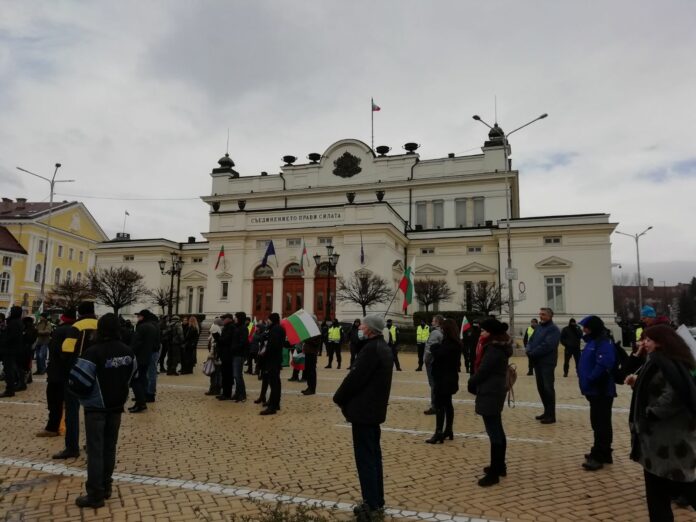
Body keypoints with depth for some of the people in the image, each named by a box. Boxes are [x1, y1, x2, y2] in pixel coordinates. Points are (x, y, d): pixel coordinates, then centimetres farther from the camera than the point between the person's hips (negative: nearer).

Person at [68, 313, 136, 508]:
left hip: (96, 407, -5)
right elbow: (131, 375, 13)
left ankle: (95, 495, 6)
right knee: (110, 447, 15)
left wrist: (84, 394, 0)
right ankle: (105, 487, 25)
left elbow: (77, 381, -20)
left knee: (95, 450, 2)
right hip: (117, 406, 5)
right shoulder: (128, 351, -1)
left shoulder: (94, 352, -21)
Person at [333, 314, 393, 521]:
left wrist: (339, 398, -6)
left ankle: (371, 505, 5)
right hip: (375, 409, 10)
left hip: (363, 410, -10)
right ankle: (377, 501, 25)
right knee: (374, 456, 16)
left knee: (365, 458, -2)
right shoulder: (383, 348, 11)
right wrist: (344, 398, 14)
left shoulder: (370, 349, -20)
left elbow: (355, 377, -21)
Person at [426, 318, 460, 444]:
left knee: (440, 406, -7)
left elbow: (438, 354, -27)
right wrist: (437, 348, -6)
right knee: (447, 404, 17)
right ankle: (448, 431, 25)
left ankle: (439, 434, -6)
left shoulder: (448, 344, -21)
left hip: (443, 379, -10)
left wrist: (434, 348, -10)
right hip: (450, 378, 10)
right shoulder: (455, 343, 10)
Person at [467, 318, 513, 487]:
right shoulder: (500, 347, 11)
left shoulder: (493, 350, -21)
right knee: (497, 431, 18)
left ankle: (494, 473, 1)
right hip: (496, 392, 11)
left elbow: (482, 371, -19)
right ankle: (500, 466, 30)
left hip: (489, 394, -11)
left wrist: (471, 384, -1)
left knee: (494, 434, -5)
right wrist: (475, 384, 8)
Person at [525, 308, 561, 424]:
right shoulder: (538, 327, 15)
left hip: (547, 363, -8)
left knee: (548, 388, -4)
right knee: (541, 387, 14)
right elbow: (531, 341, 12)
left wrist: (532, 353, -16)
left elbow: (547, 345, -22)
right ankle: (547, 411, 26)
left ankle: (551, 415, 4)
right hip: (537, 362, 8)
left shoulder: (553, 329, -11)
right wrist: (528, 349, -9)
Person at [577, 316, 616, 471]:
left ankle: (598, 457, 1)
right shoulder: (592, 342, 14)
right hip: (595, 390, 10)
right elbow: (587, 363, 21)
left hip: (602, 391, -10)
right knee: (598, 423, 17)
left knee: (601, 424, -4)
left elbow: (604, 365, -31)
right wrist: (586, 380, 8)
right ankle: (603, 453, 28)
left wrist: (590, 379, -25)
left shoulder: (604, 343, -18)